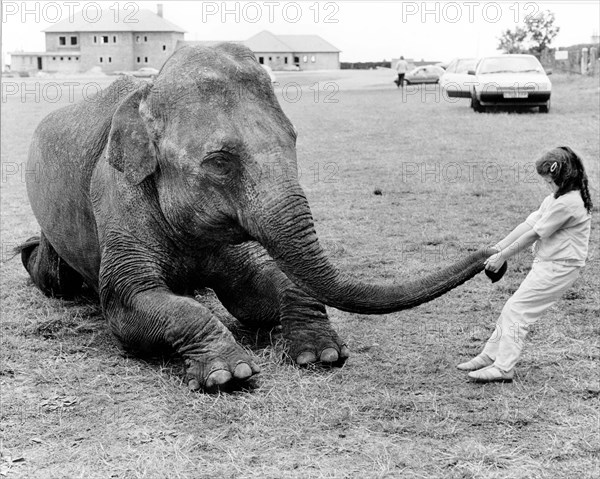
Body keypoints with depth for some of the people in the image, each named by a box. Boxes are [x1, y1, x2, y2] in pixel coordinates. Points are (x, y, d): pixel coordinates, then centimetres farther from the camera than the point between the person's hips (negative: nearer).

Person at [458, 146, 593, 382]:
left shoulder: (567, 203, -21)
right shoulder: (556, 198, 11)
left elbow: (533, 234, -17)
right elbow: (529, 223, 8)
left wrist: (503, 256, -9)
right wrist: (497, 248, 4)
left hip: (560, 266, -10)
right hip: (547, 263, 10)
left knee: (517, 309, -11)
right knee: (513, 307, 12)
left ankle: (503, 367, -8)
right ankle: (490, 355, 21)